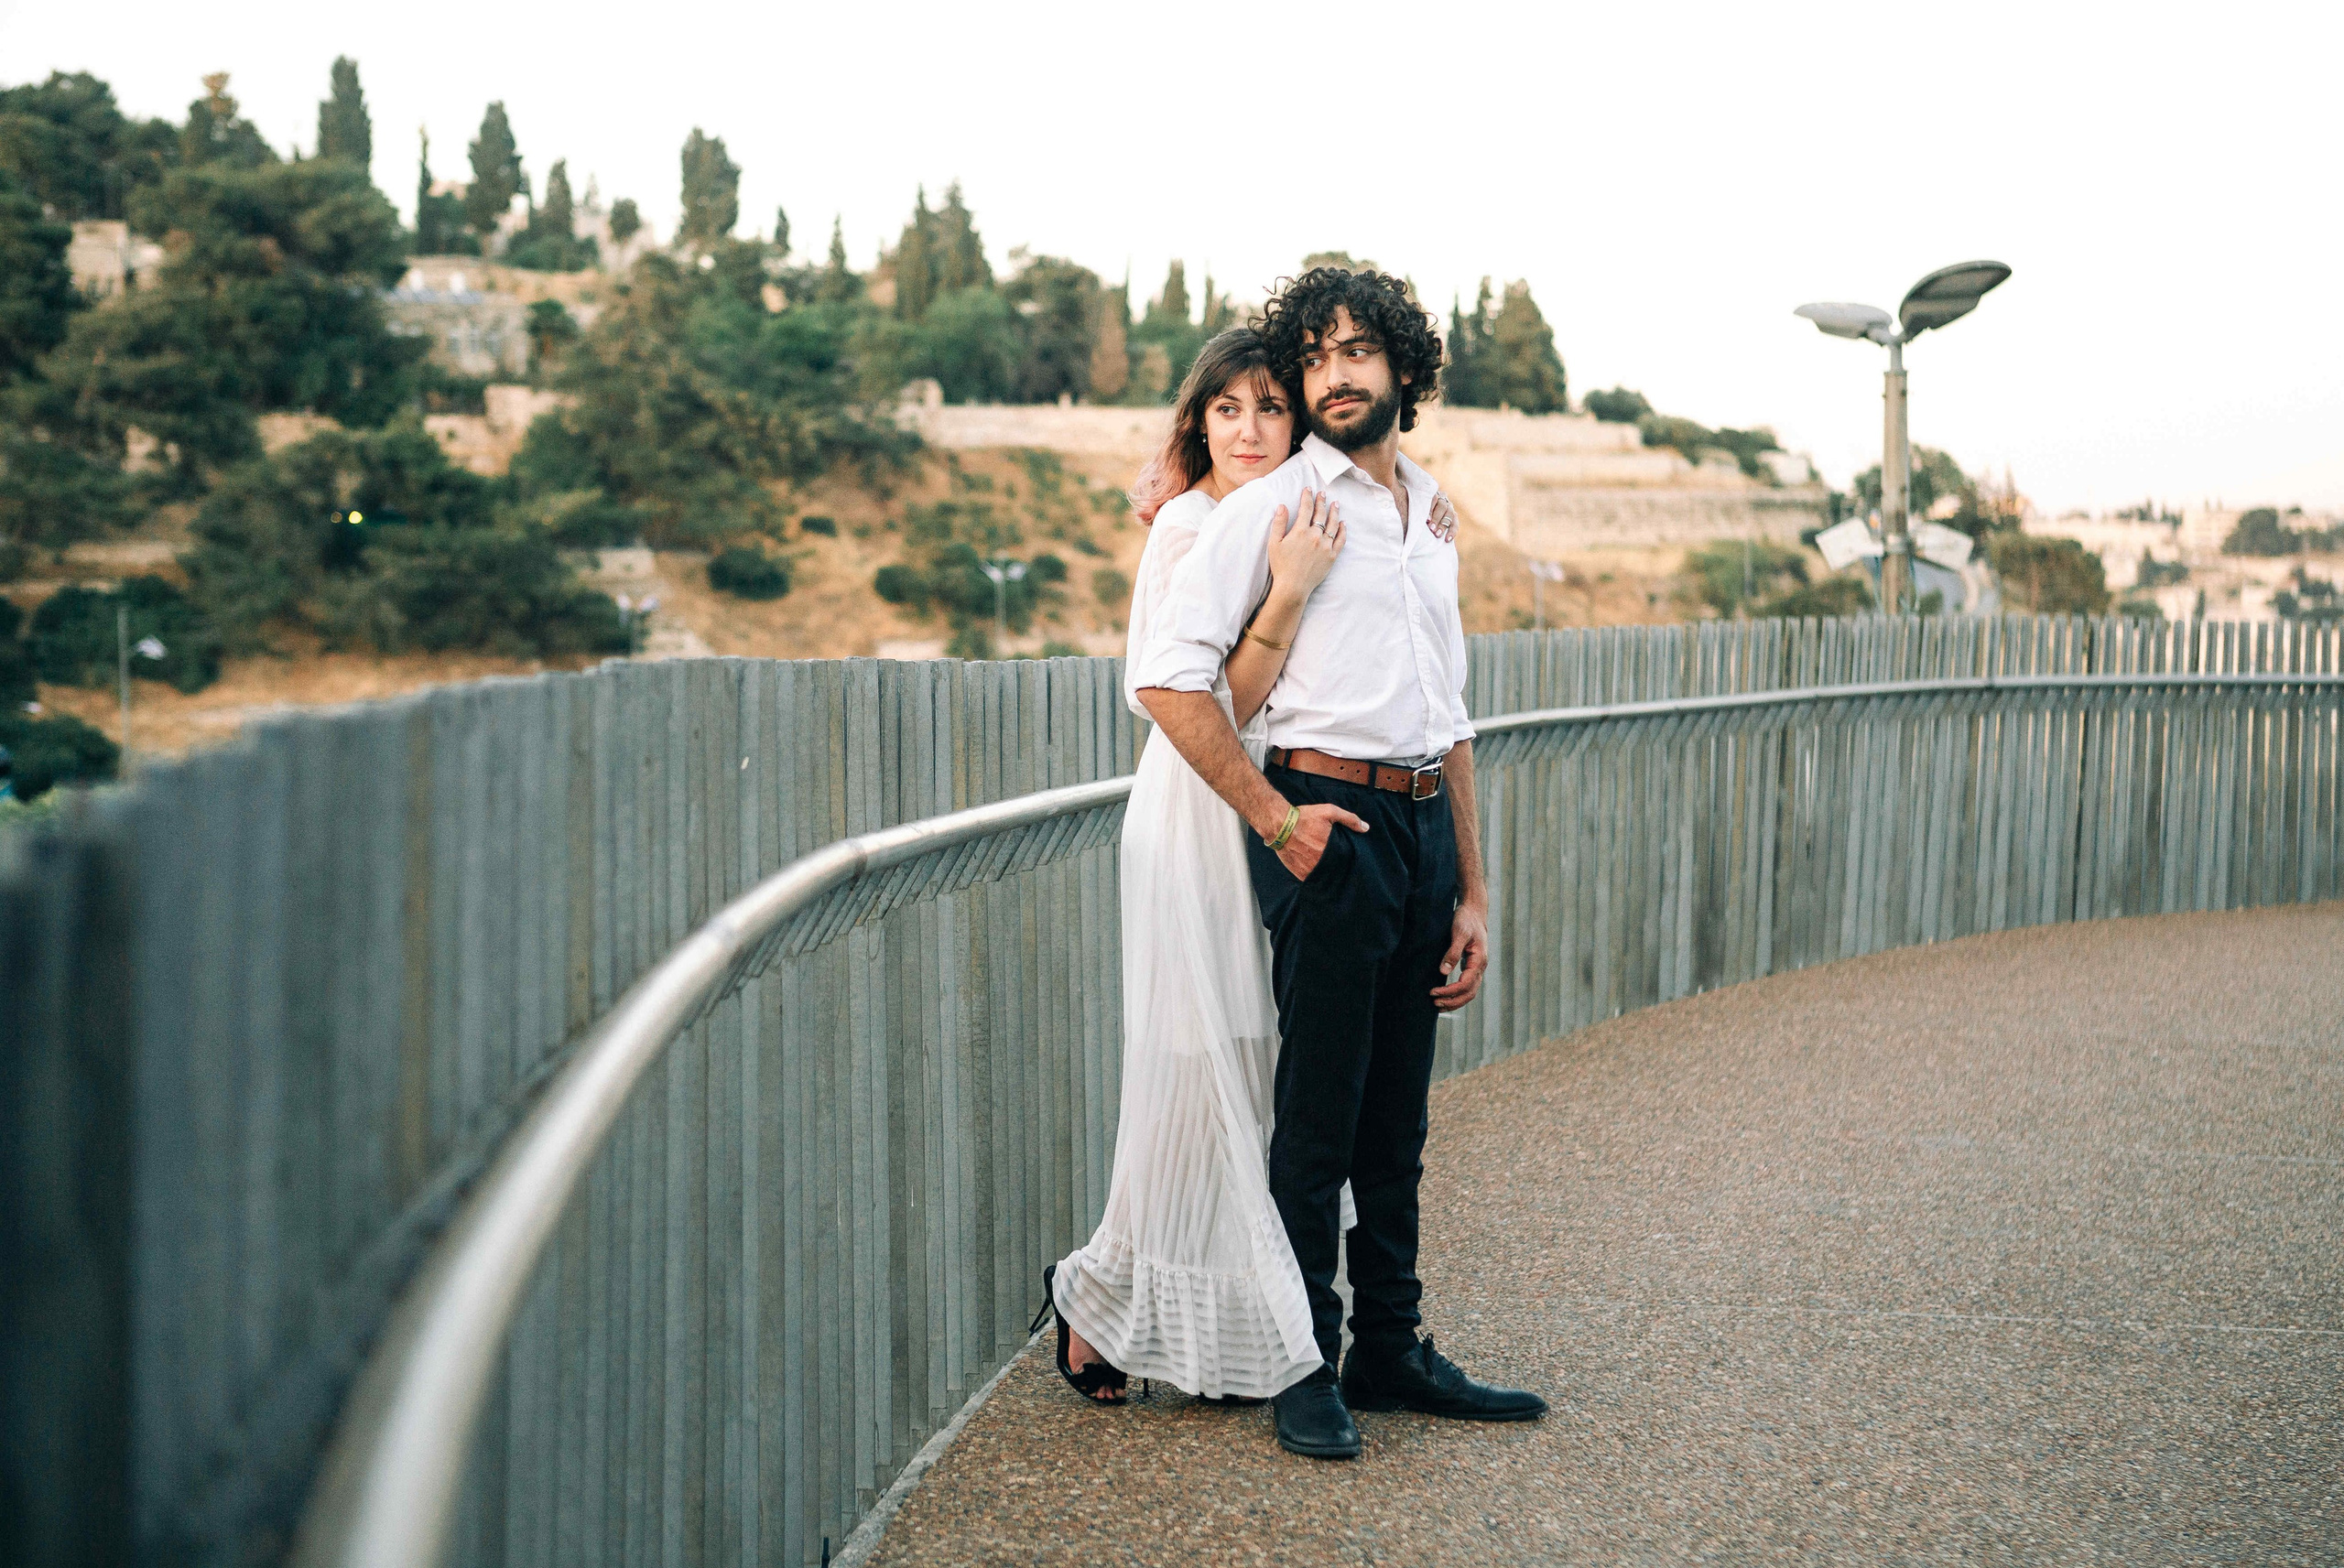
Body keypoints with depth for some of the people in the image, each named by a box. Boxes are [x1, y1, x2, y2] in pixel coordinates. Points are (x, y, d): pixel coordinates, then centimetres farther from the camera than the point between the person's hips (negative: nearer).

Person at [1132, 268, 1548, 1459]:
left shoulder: (1429, 522, 19)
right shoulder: (1270, 509, -1)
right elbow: (1168, 679, -11)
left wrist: (1471, 891, 17)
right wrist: (1275, 819, -12)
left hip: (1425, 826, 6)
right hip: (1332, 826, -6)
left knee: (1395, 1118, 12)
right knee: (1318, 1116, -1)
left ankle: (1390, 1348, 22)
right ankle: (1304, 1369, 9)